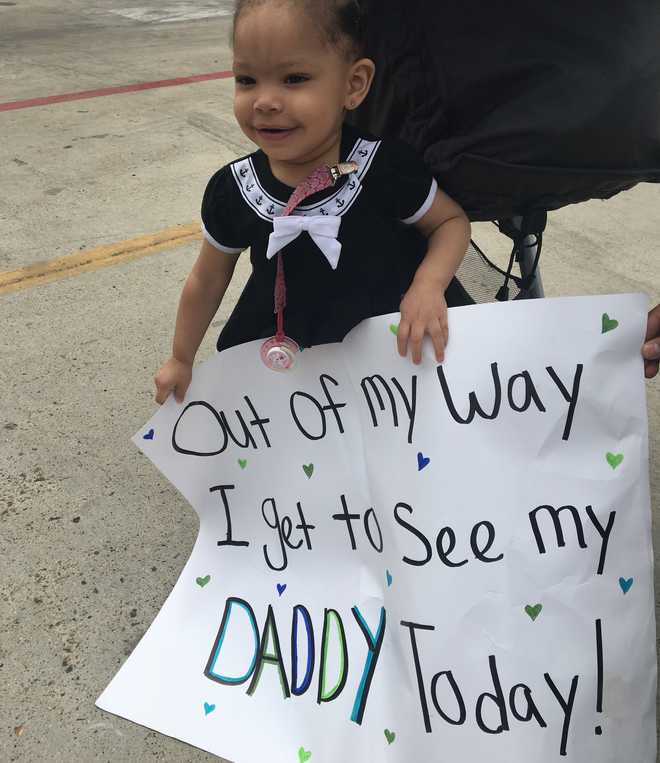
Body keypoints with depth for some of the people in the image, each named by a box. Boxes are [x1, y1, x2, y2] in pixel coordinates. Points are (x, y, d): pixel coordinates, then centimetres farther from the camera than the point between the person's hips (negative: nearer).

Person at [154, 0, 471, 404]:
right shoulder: (234, 190, -14)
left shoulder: (386, 166, -21)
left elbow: (452, 219, -4)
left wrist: (429, 285, -24)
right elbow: (207, 281, 1)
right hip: (285, 350, 2)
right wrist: (182, 359, 13)